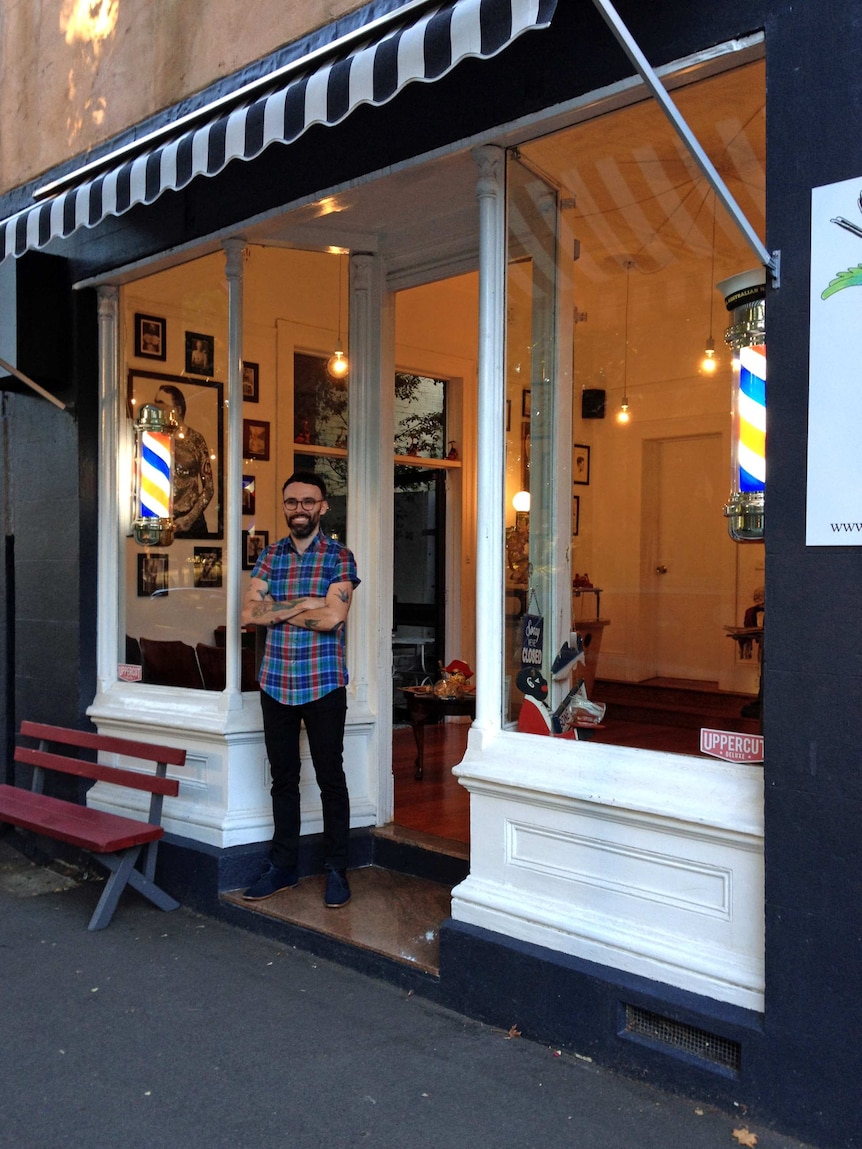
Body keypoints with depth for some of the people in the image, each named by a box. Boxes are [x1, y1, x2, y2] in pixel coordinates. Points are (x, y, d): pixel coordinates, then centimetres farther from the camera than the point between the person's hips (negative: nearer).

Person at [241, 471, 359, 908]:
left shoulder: (339, 557, -4)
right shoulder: (271, 556, 8)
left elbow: (333, 617, -18)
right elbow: (249, 612, -4)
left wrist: (277, 611, -8)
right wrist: (303, 605, -13)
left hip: (323, 684, -4)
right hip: (275, 683, 4)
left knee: (330, 778, 4)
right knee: (282, 778, 13)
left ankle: (336, 870, 17)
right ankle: (282, 866, 26)